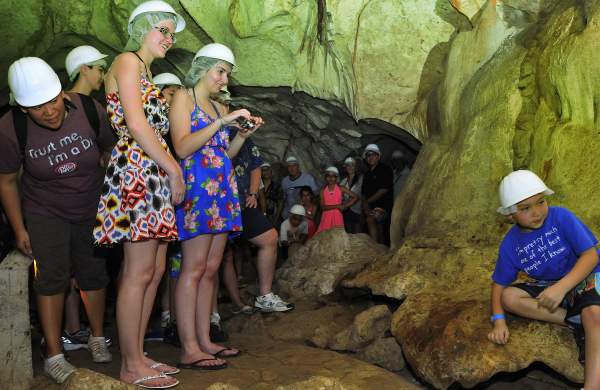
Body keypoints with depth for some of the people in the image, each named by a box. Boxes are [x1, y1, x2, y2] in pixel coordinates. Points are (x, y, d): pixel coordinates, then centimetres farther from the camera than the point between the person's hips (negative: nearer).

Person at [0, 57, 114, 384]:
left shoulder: (89, 110, -20)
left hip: (93, 209, 2)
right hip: (46, 212, -1)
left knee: (94, 274, 8)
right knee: (52, 278, -6)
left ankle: (97, 338, 30)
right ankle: (53, 355, 6)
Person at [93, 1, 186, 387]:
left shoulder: (146, 72, 25)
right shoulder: (127, 61, -2)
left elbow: (152, 128, 16)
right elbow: (137, 125, -13)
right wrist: (174, 168, -10)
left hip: (155, 177, 9)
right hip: (136, 172, -9)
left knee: (154, 271, 9)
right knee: (139, 273, -7)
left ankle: (138, 355, 17)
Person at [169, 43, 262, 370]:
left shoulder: (217, 107, 21)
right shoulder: (183, 98, -1)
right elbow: (182, 148, -14)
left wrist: (243, 135, 5)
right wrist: (222, 122, -16)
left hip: (221, 190, 8)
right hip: (197, 189, -8)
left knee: (210, 269, 7)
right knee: (194, 269, -9)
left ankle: (204, 341, 13)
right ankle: (189, 349, -6)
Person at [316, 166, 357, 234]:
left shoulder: (341, 189, -1)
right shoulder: (323, 190, 2)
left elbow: (355, 197, -1)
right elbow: (323, 207, -7)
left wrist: (345, 206, -8)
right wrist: (338, 206, -13)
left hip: (337, 216, -1)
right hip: (326, 217, 1)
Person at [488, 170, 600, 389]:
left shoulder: (560, 217, -17)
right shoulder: (510, 245, -7)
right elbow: (499, 284, -2)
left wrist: (562, 288, -32)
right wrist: (499, 320, -20)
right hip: (546, 287, 4)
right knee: (509, 297, -20)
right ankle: (575, 322, -21)